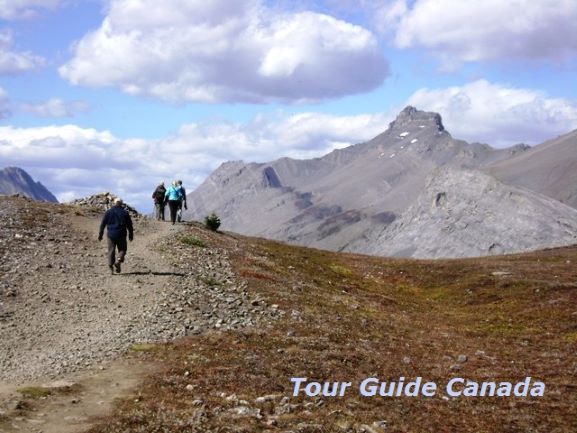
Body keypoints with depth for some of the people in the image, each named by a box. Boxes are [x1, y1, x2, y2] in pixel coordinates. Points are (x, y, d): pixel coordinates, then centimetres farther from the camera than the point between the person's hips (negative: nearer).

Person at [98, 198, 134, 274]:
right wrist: (131, 235, 13)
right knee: (122, 249, 11)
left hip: (111, 235, 1)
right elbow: (129, 225, 4)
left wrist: (100, 234, 9)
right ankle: (119, 260, -16)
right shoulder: (125, 212, 1)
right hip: (121, 235, -1)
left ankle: (111, 267, -1)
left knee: (111, 250, 6)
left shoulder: (108, 212, 3)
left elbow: (103, 224, 3)